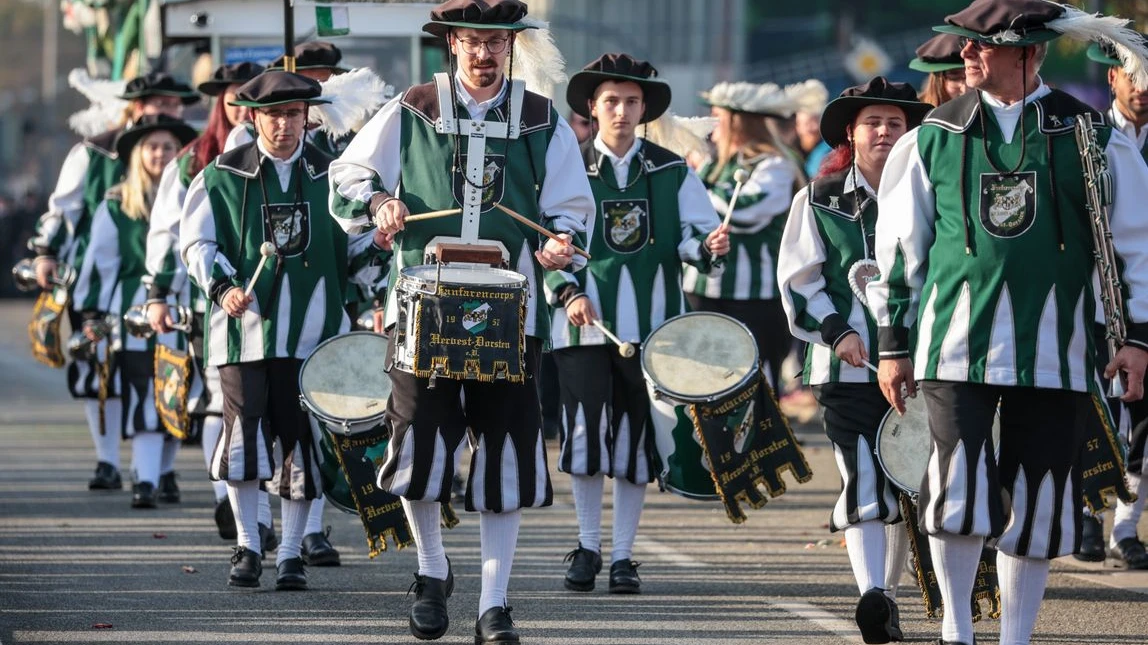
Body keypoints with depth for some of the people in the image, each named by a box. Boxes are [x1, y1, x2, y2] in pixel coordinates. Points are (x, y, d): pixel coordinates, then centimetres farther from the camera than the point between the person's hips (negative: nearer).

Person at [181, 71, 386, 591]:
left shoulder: (329, 175, 10)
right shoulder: (223, 175, 5)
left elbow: (350, 250, 14)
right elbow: (197, 243, 4)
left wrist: (378, 243, -8)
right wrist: (223, 287, -13)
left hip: (312, 329, 1)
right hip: (245, 328, -1)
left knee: (301, 443, 1)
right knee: (244, 436, -6)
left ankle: (291, 553, 10)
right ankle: (247, 547, 8)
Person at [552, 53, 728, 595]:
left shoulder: (672, 172, 9)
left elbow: (691, 235, 6)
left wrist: (708, 245, -18)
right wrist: (568, 294, -12)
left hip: (652, 325, 1)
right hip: (585, 322, -1)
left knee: (636, 440, 3)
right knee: (585, 435, -5)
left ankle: (623, 556, 11)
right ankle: (587, 547, 10)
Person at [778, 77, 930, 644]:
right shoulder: (820, 199, 5)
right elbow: (798, 279, 4)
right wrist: (836, 332, -8)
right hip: (847, 364, -2)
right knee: (863, 480, -15)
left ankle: (887, 595, 20)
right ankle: (872, 596, -24)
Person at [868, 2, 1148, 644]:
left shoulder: (1093, 137, 3)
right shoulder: (934, 138, 5)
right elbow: (900, 247, 12)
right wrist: (893, 343, 11)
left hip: (1053, 349, 0)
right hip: (957, 344, 0)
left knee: (1036, 501, 4)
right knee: (960, 489, -10)